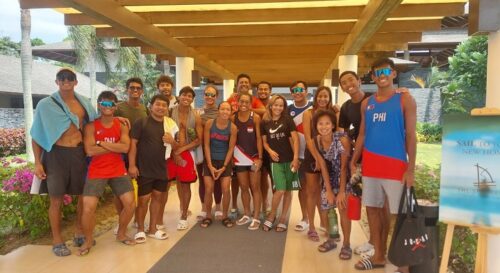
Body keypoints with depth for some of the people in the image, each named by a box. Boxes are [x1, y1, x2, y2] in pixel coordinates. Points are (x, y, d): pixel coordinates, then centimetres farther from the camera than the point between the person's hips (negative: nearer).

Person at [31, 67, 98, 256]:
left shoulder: (84, 103, 6)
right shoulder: (46, 104, -3)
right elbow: (37, 135, 0)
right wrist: (37, 163, -6)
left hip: (79, 153, 3)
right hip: (56, 154, -3)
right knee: (56, 200, 3)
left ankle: (80, 233, 30)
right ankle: (57, 242, 18)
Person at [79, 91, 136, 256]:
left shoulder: (122, 126, 5)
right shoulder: (90, 126, -3)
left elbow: (125, 148, -12)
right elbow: (90, 151, -16)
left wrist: (102, 143, -15)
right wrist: (115, 146, -12)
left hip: (118, 171, 3)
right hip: (96, 172, -3)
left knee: (130, 204, -1)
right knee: (88, 208, -12)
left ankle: (121, 234, 24)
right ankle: (88, 240, 14)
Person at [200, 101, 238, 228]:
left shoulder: (233, 127, -9)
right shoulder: (209, 123, -10)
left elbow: (231, 148, -6)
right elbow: (206, 145, -8)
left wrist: (224, 167, -9)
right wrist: (210, 165, -12)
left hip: (225, 161, 0)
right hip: (210, 160, 0)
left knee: (225, 190, -5)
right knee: (208, 189, -4)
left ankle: (225, 216, 14)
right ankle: (208, 216, 14)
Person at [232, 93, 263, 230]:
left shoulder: (255, 118, -6)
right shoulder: (233, 118, 0)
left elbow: (259, 138, -6)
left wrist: (260, 158, -11)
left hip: (254, 157, -3)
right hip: (239, 158, 3)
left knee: (255, 187, 3)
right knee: (244, 188, 12)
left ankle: (256, 218, 10)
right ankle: (247, 215, 27)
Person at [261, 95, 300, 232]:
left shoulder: (288, 120, -1)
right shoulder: (265, 122, 3)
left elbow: (295, 139, -5)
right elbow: (264, 141, 10)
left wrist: (296, 158, -13)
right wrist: (270, 151, -9)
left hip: (289, 159, 1)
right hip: (276, 161, 0)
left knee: (288, 190, 6)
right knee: (280, 190, -12)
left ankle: (283, 218, 20)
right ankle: (272, 215, 11)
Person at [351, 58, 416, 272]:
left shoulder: (405, 100, -1)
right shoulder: (367, 103, 11)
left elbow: (411, 136, -5)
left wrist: (411, 169, -11)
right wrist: (353, 161, 6)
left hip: (395, 165, -5)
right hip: (370, 164, 5)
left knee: (398, 214, -2)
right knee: (373, 208, 10)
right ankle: (379, 256, 25)